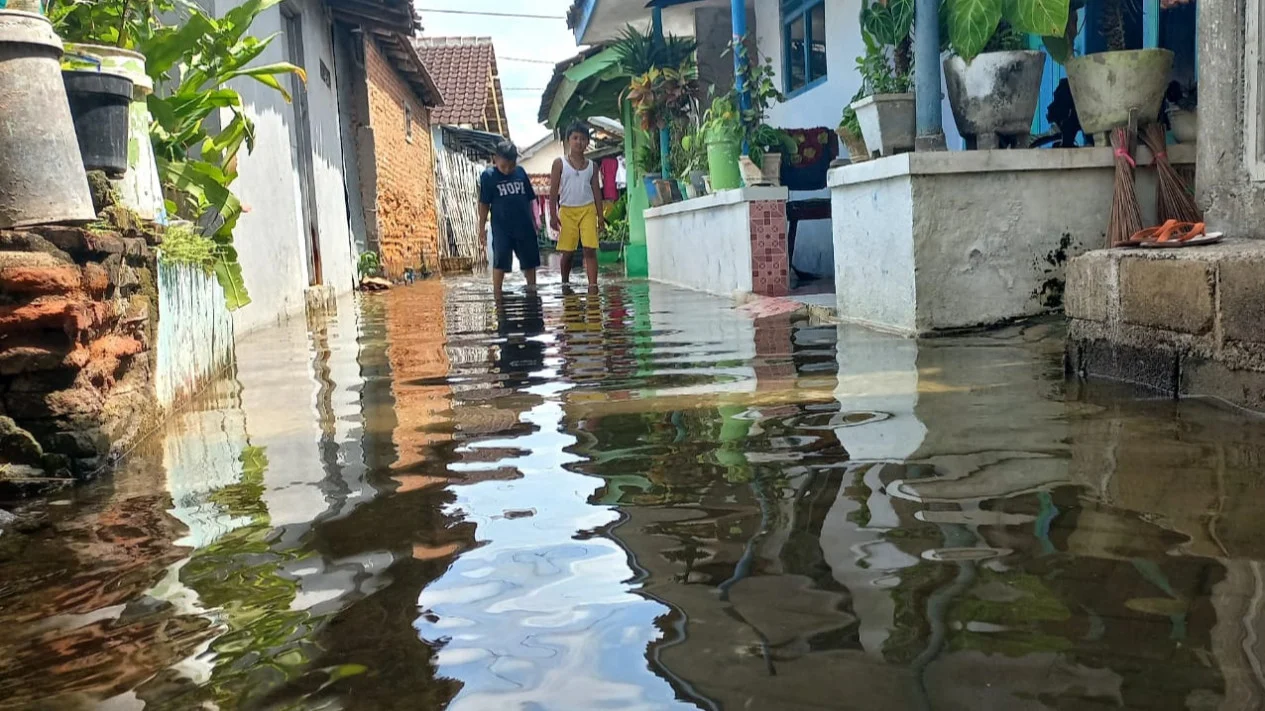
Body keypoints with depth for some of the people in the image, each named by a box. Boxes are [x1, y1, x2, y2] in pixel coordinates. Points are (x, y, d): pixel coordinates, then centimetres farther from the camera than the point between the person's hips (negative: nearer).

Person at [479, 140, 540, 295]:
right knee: (500, 263, -3)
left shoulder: (520, 172, 6)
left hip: (524, 226, 4)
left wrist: (533, 220, 13)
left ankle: (532, 289, 27)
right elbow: (484, 203, -3)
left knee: (530, 261, 12)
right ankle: (497, 294, 3)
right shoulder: (488, 176, -5)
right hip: (501, 228, -4)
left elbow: (529, 199, 13)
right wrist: (482, 226, -4)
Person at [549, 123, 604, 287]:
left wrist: (600, 216, 4)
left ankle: (593, 285, -14)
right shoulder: (560, 163, 3)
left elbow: (597, 191, 11)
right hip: (567, 211, -1)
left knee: (590, 249, -10)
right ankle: (565, 284, 19)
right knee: (568, 252, 3)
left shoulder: (592, 166, 10)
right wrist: (553, 215, -6)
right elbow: (553, 191, 1)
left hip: (588, 210, 1)